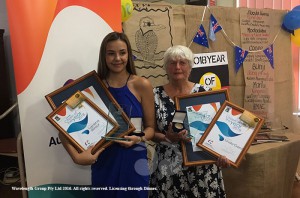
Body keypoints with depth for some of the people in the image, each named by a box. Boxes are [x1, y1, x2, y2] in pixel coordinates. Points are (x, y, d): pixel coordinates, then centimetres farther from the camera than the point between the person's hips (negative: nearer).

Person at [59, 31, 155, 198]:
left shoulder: (142, 85, -7)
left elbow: (150, 127, 0)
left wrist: (139, 138, -20)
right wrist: (76, 156, -20)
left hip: (133, 161, 0)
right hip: (103, 162, 1)